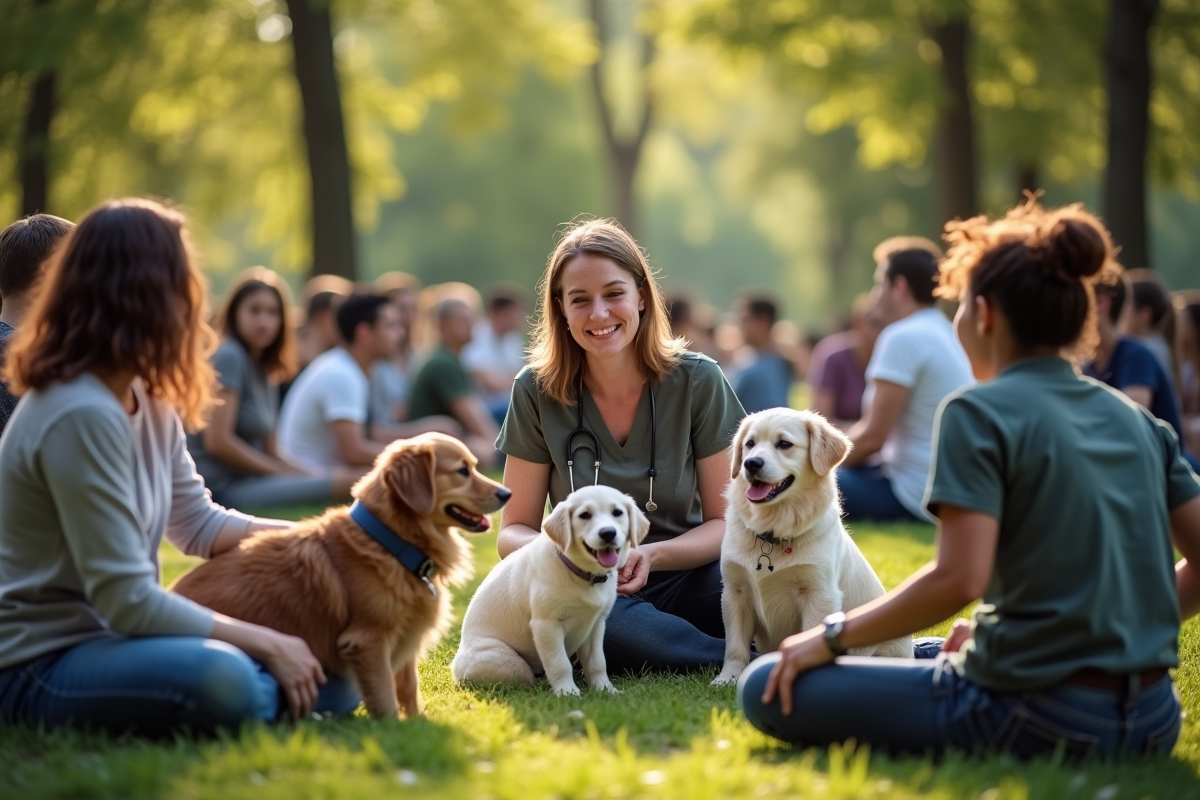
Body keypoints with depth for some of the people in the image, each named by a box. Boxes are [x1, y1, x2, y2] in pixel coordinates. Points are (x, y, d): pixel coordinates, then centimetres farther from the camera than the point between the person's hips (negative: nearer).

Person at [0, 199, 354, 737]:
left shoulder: (147, 401, 7)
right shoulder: (81, 415, -23)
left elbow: (199, 525, 16)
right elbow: (127, 600, -25)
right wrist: (267, 643, -19)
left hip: (110, 636, 9)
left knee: (332, 679, 5)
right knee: (224, 682, -37)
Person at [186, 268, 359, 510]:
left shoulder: (265, 372, 20)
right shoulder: (228, 357, -7)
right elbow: (218, 441, -15)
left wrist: (312, 474, 2)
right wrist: (285, 474, -9)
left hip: (246, 482, 10)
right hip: (221, 487, -10)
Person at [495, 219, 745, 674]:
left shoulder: (697, 382, -2)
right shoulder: (537, 392, -1)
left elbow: (725, 522, 0)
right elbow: (512, 531, 3)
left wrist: (651, 556, -20)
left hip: (685, 580, -1)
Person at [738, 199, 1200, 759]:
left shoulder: (981, 412, -10)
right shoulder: (1137, 421, 10)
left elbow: (959, 577, -21)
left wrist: (834, 636, -10)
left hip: (1037, 717, -8)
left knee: (767, 689, -6)